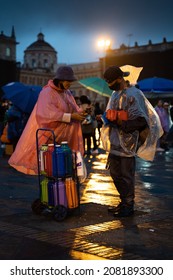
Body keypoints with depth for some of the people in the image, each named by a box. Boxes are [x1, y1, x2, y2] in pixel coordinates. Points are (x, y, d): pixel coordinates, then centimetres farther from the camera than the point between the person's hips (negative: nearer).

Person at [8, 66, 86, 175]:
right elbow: (49, 114, -26)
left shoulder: (67, 93, 11)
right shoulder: (48, 92, -14)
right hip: (48, 135, -7)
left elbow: (74, 109, 13)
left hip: (62, 135, 7)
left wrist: (81, 112, -11)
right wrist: (71, 116, -28)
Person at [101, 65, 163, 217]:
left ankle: (129, 206, 17)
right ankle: (124, 202, 31)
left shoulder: (132, 95, -16)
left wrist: (120, 124, -21)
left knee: (126, 175, 2)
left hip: (127, 143, -9)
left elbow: (140, 121, -21)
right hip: (115, 142, 9)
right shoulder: (115, 94, 12)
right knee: (115, 173, 15)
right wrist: (107, 118, 10)